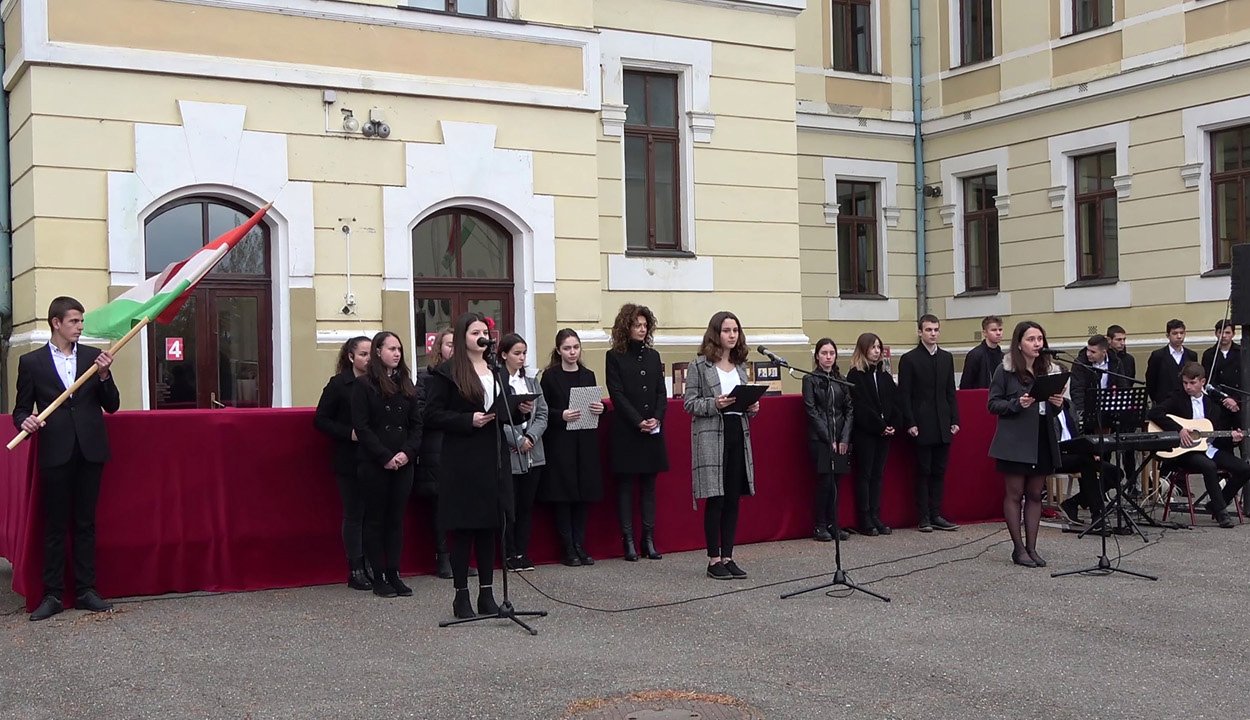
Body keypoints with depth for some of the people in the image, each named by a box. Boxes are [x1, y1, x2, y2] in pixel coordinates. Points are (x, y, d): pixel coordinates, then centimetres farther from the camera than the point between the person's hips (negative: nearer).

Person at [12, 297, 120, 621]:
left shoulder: (94, 357, 10)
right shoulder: (31, 362, 4)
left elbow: (112, 406, 8)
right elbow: (21, 409, 6)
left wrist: (104, 375, -7)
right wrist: (25, 422, -16)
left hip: (90, 451, 2)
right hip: (55, 453, -2)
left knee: (85, 524, 7)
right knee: (54, 526, 3)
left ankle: (86, 591, 12)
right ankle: (52, 595, 8)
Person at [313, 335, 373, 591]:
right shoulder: (339, 384, -2)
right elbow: (320, 420, -3)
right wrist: (349, 433, -14)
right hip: (350, 461, -3)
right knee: (354, 514, 3)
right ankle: (355, 570, 9)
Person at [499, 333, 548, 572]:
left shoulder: (532, 383, 14)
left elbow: (542, 414, 8)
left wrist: (530, 438, -8)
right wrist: (518, 441, -14)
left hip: (533, 454, 6)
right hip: (508, 454, -6)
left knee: (527, 505, 9)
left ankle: (522, 552, 16)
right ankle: (510, 555, 10)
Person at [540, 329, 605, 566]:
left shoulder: (588, 375, 11)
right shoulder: (550, 376, -2)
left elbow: (596, 407, 14)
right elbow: (543, 410, -4)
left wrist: (600, 409, -7)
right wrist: (562, 415, -20)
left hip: (586, 442, 4)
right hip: (560, 443, -4)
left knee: (584, 495, 5)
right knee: (563, 495, -2)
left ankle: (579, 545, 13)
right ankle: (567, 549, 5)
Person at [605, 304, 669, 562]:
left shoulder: (653, 356, 13)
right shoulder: (614, 357, -1)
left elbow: (662, 392, 8)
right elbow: (617, 394, -8)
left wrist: (657, 418, -8)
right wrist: (639, 421, -15)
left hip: (653, 431, 4)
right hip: (626, 431, -4)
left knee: (649, 485, 6)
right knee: (625, 485, 0)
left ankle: (649, 539, 10)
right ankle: (628, 540, 3)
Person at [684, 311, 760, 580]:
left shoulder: (740, 365, 15)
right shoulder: (700, 365, -2)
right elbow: (689, 403, -5)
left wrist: (752, 407, 0)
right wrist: (714, 404, -20)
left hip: (739, 434, 6)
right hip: (711, 435, -6)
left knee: (734, 499, 6)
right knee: (715, 499, -4)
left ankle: (727, 557, 13)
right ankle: (713, 560, 4)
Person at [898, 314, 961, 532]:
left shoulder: (946, 358, 13)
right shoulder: (909, 359, -3)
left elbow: (951, 392, 14)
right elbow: (904, 395, -6)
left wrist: (954, 420, 6)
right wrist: (910, 423, -12)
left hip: (943, 426, 5)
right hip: (922, 426, -5)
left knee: (939, 472, 7)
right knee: (923, 472, 0)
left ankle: (936, 515, 13)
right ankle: (924, 518, 5)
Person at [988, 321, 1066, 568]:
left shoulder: (1050, 370, 10)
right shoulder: (1005, 370, -4)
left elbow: (1054, 411, 17)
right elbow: (993, 404, -4)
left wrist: (1058, 404, -6)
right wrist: (1017, 404, -20)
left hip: (1043, 440, 4)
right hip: (1015, 441, -4)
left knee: (1035, 494, 8)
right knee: (1014, 494, 1)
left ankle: (1031, 547, 14)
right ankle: (1018, 548, 9)